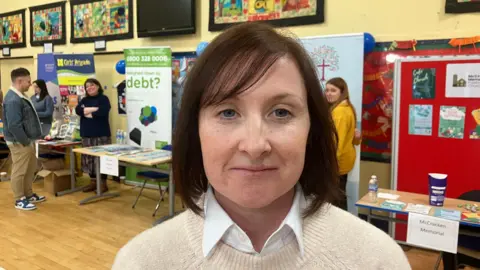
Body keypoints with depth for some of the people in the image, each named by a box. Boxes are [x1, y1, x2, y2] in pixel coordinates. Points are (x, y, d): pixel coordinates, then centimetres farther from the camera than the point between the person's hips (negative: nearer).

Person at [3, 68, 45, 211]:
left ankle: (28, 194, 33)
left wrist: (30, 140, 15)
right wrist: (25, 141, -18)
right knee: (19, 171, 1)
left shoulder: (21, 96, 11)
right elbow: (14, 126, -26)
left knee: (30, 169, 19)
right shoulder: (13, 100, -22)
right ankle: (19, 200, 12)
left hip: (28, 140, 10)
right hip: (19, 142, -10)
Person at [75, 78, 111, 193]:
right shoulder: (84, 100, 17)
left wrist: (86, 112, -7)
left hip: (101, 134, -6)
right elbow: (78, 110, -2)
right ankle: (93, 182, 17)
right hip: (87, 134, 6)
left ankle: (103, 183, 3)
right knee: (89, 158, 7)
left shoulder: (103, 98, -1)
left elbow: (102, 112, -19)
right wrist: (94, 109, -14)